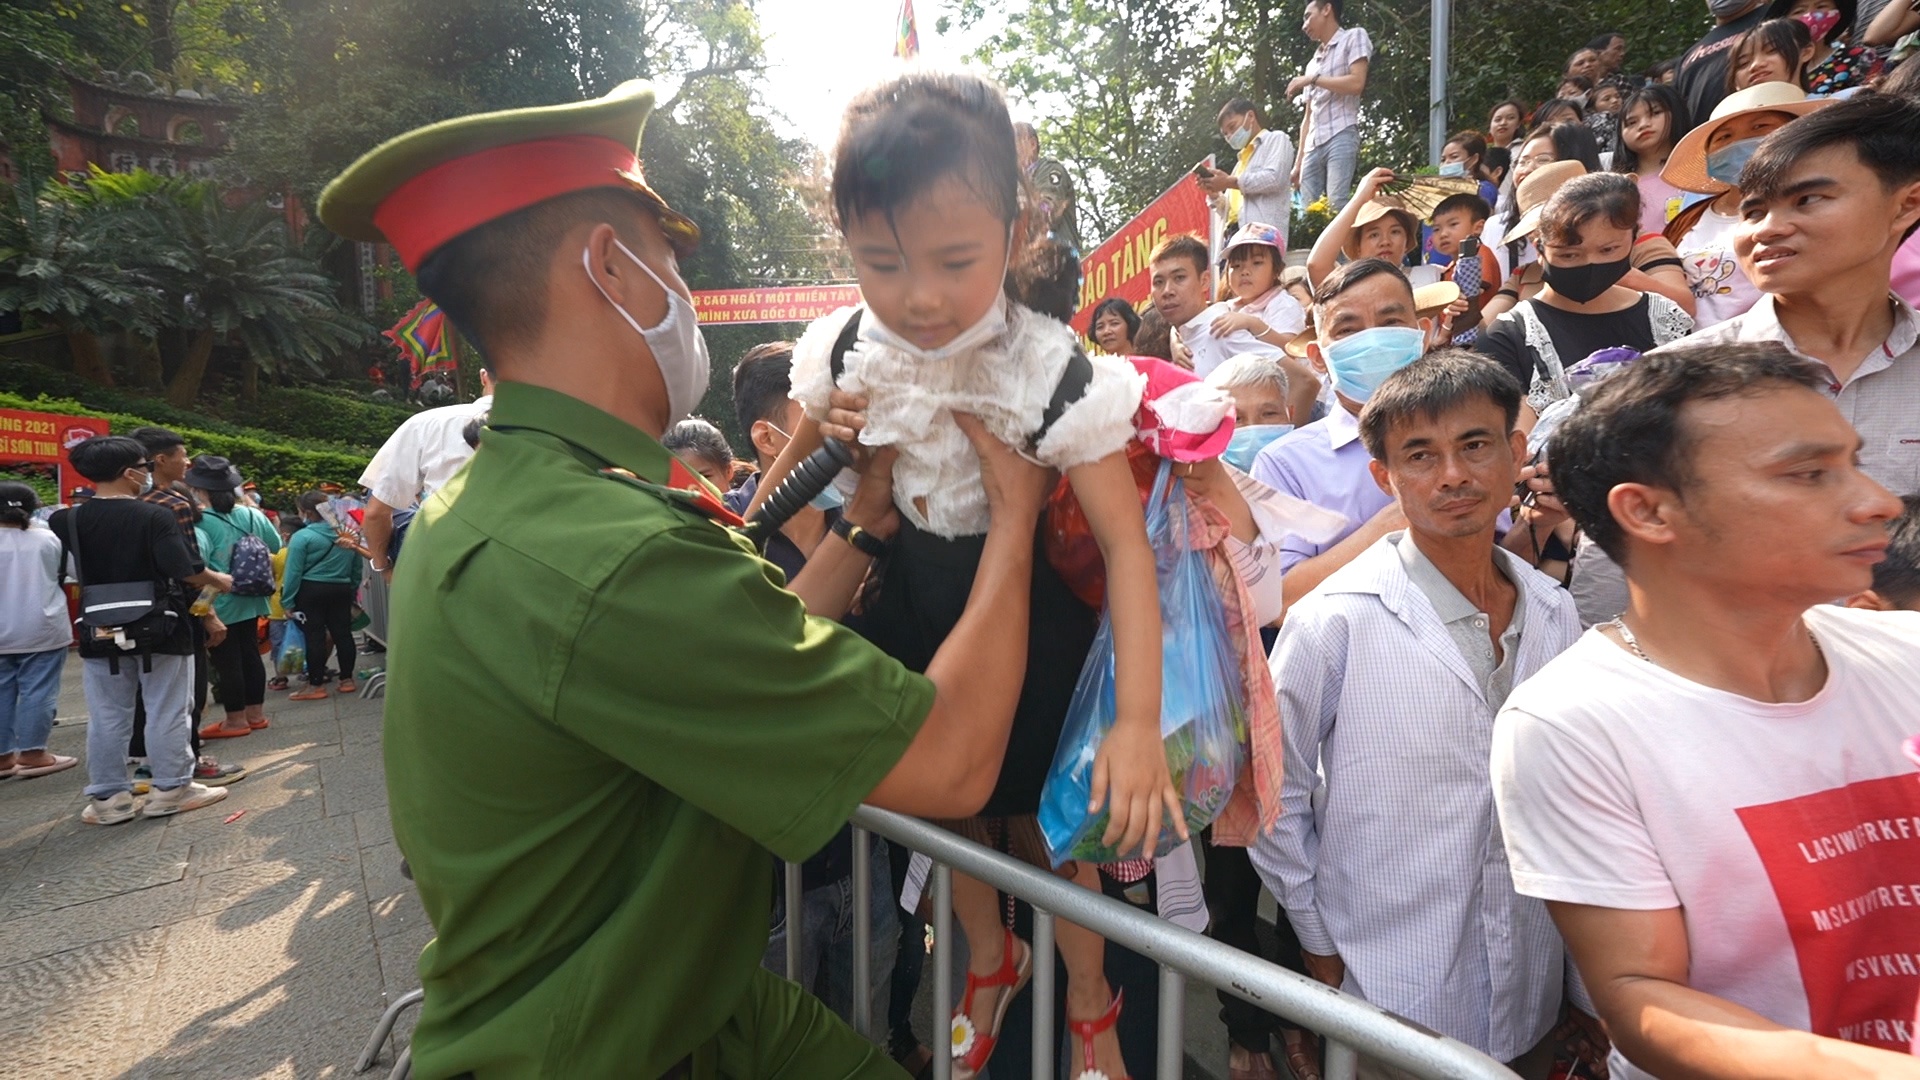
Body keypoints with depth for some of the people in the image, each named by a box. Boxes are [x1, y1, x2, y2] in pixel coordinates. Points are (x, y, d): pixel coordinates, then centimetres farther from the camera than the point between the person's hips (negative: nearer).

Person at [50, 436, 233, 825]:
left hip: (101, 632, 4)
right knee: (168, 713, 6)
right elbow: (184, 571, -19)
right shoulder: (155, 515, -15)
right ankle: (171, 789, 12)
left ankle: (108, 798, 16)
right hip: (161, 629, -4)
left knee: (107, 718, 11)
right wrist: (218, 580, -2)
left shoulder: (67, 521, 0)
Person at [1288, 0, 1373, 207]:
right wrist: (1298, 162, 15)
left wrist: (1312, 79, -1)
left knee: (1336, 207, -20)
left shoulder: (1353, 37, 9)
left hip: (1341, 137, -6)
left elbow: (1356, 83, -7)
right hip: (1313, 145, 7)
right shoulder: (1313, 62, 27)